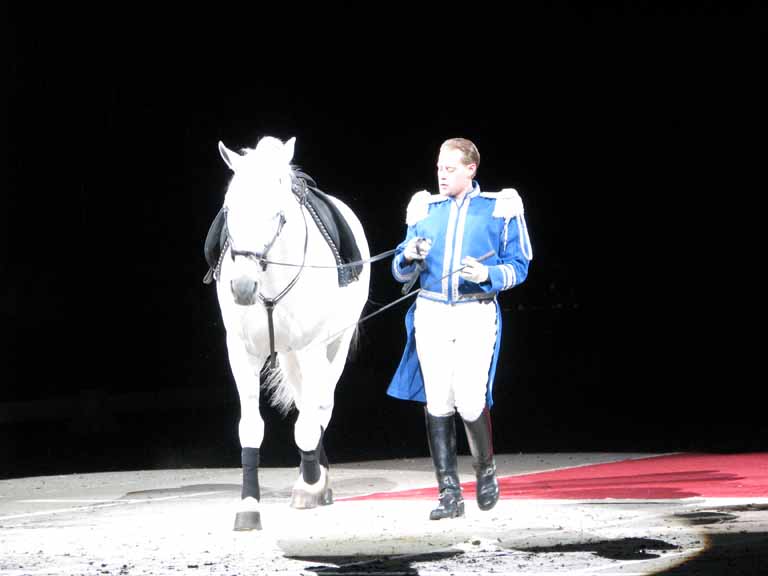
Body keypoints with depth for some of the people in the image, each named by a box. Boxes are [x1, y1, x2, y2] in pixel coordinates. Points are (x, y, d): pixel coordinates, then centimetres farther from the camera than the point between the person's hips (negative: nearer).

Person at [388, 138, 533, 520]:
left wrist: (487, 274, -15)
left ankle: (485, 468, 18)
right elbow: (401, 274, 14)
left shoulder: (499, 209, 3)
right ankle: (449, 493, 4)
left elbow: (519, 266, 4)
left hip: (476, 314, -3)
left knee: (470, 401, -11)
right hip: (431, 314, 3)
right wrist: (409, 256, -9)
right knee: (437, 403, -2)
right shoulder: (425, 209, 11)